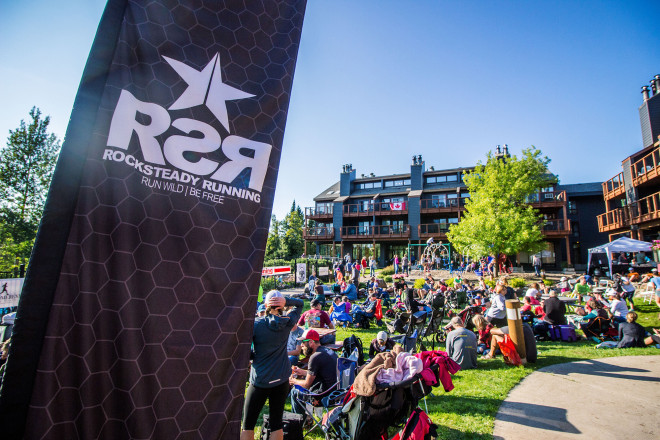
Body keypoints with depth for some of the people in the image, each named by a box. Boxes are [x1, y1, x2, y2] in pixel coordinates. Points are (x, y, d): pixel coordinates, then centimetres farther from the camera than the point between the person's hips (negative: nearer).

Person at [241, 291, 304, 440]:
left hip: (260, 381, -3)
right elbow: (300, 303, 9)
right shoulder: (288, 322, -6)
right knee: (276, 423, 14)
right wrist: (285, 301, -9)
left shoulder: (256, 324, -15)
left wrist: (251, 355, 7)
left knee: (248, 425, 12)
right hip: (281, 380, 3)